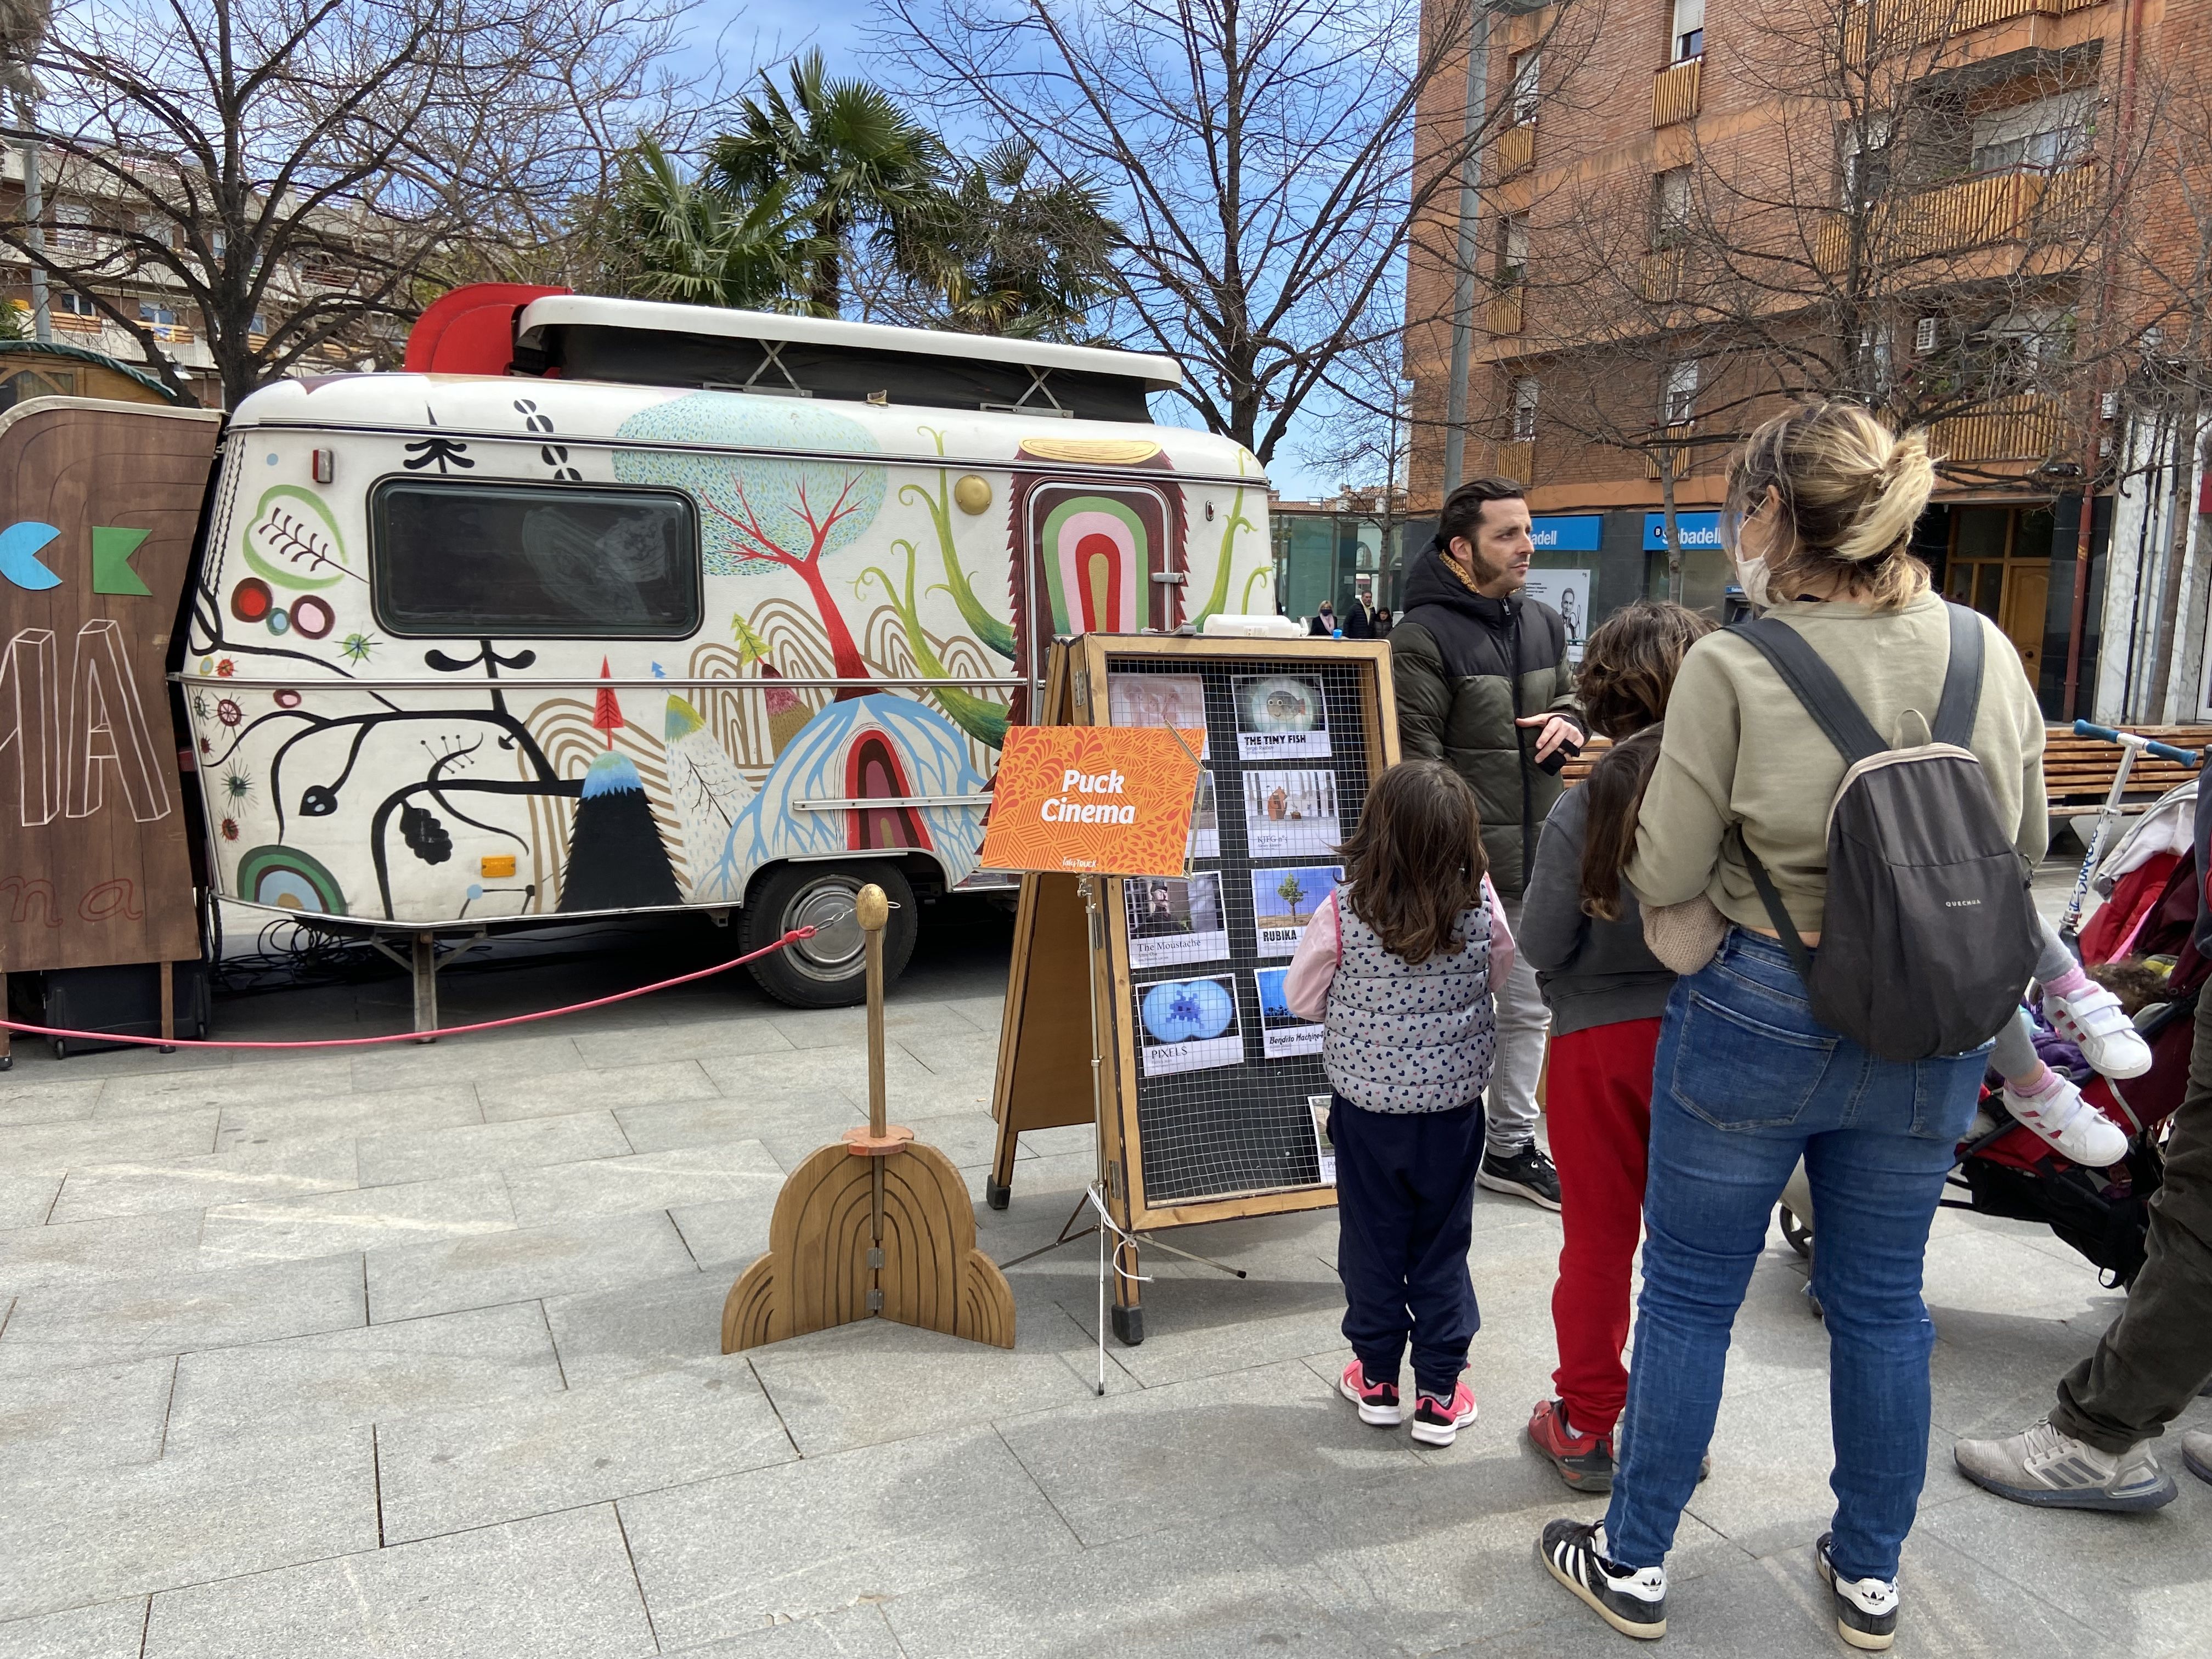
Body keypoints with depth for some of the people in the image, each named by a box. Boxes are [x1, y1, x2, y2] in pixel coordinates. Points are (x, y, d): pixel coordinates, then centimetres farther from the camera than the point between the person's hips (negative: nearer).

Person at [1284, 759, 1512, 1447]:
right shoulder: (1480, 906, -13)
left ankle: (1377, 1378, 28)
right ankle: (1440, 1395, 22)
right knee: (1443, 1247, 13)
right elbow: (1500, 971, 7)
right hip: (1453, 1105, 1)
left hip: (1367, 1104, -1)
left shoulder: (1343, 911, -19)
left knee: (1372, 1242, 15)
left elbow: (1303, 998, -5)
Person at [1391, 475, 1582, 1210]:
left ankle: (1512, 1147, 32)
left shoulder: (1545, 623, 10)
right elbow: (1417, 758, -18)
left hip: (1534, 858, 8)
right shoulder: (1424, 635, -14)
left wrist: (1566, 721, 1)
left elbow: (1568, 694, 26)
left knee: (1527, 1009, 17)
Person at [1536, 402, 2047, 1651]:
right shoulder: (1987, 654, -3)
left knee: (1689, 1296, 12)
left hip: (1759, 1020, -4)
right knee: (1883, 1303, 19)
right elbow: (2029, 842, 9)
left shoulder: (1732, 670, -18)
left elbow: (1666, 878, -14)